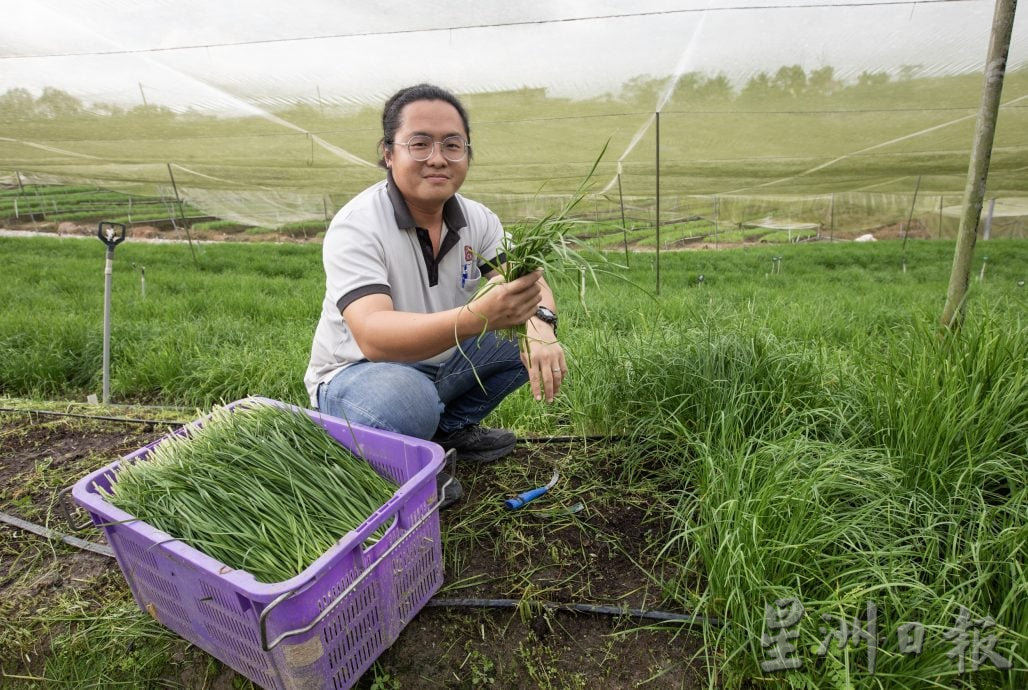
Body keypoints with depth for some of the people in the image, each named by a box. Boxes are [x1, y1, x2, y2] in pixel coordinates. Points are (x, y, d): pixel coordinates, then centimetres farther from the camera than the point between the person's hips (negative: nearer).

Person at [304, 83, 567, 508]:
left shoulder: (477, 220, -5)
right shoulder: (356, 226, -24)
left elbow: (532, 284, -11)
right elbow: (373, 337, -37)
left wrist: (539, 323, -36)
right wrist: (475, 316, -54)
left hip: (441, 363, 7)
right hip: (355, 374, -6)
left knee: (527, 336, -8)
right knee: (407, 401, -39)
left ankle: (449, 428, 8)